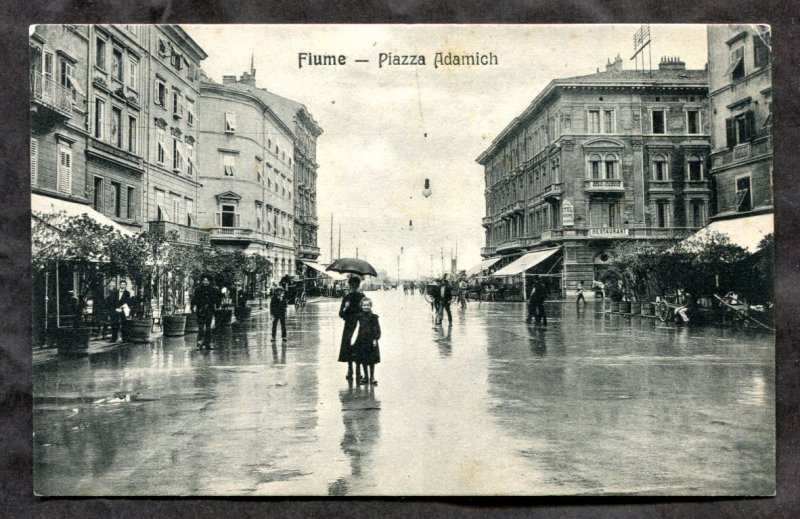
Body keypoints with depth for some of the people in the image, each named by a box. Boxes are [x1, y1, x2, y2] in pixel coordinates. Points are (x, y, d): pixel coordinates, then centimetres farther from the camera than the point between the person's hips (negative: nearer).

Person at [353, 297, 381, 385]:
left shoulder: (373, 317, -5)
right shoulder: (360, 316, 4)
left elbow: (377, 329, -6)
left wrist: (375, 339, -12)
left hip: (371, 340, -3)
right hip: (361, 340, 3)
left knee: (371, 361, 3)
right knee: (363, 361, 9)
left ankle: (372, 377, 13)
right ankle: (366, 377, 20)